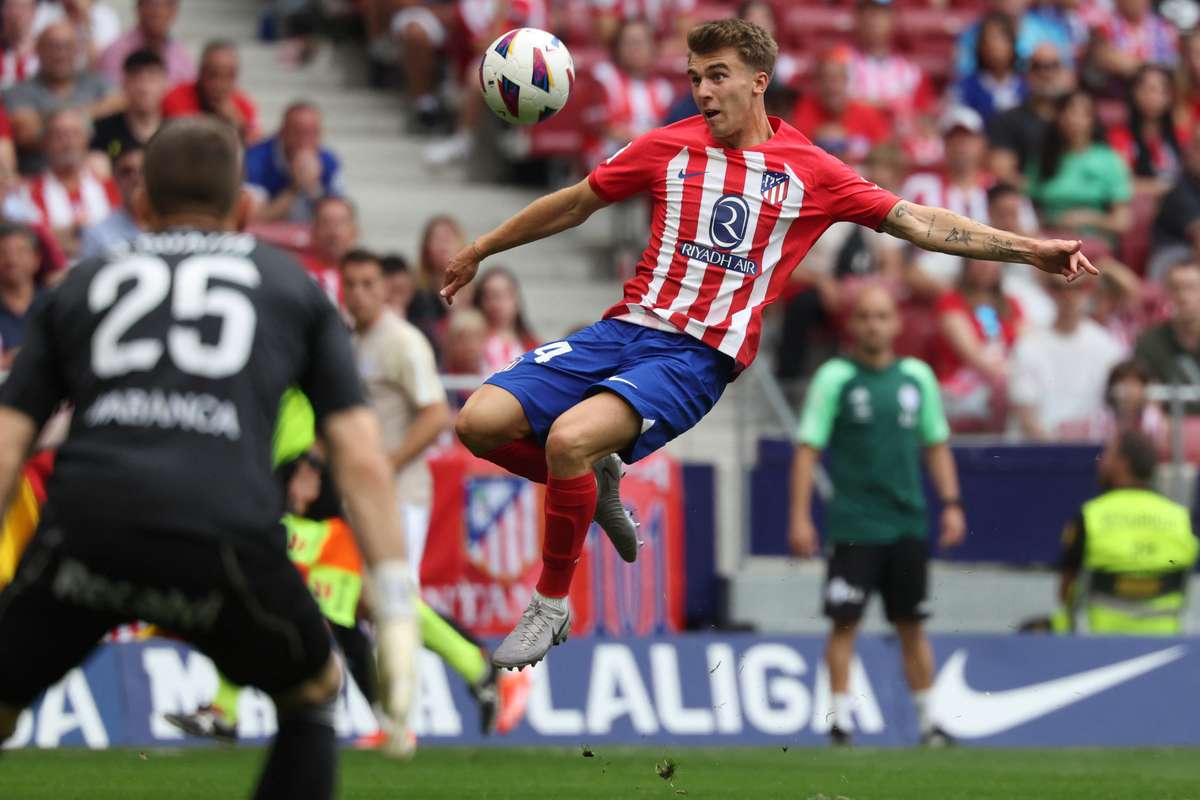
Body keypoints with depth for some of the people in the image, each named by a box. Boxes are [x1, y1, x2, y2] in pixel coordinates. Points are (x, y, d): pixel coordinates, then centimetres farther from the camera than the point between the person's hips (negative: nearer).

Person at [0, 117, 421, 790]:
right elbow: (362, 462, 14)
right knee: (313, 696, 27)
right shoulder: (293, 286, 24)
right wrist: (396, 607, 14)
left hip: (84, 530, 1)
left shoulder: (82, 286, 27)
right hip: (227, 535, -1)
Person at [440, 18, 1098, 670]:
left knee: (570, 438, -31)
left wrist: (1028, 249, -3)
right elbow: (576, 203, 23)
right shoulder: (668, 147, 10)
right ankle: (595, 481, 16)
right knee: (480, 422, -14)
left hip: (699, 358, -4)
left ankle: (551, 606, -10)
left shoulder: (808, 171, 3)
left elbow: (915, 222, 5)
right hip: (626, 326, 4)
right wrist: (480, 250, 31)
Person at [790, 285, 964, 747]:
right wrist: (800, 516, -11)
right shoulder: (835, 378, -3)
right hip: (853, 526, -3)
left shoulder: (917, 376, 8)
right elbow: (808, 448, -4)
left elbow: (936, 444, 16)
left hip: (908, 524, 3)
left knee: (911, 624, 7)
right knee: (844, 622, -6)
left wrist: (951, 503, 8)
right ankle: (841, 719, -2)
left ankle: (928, 720, 12)